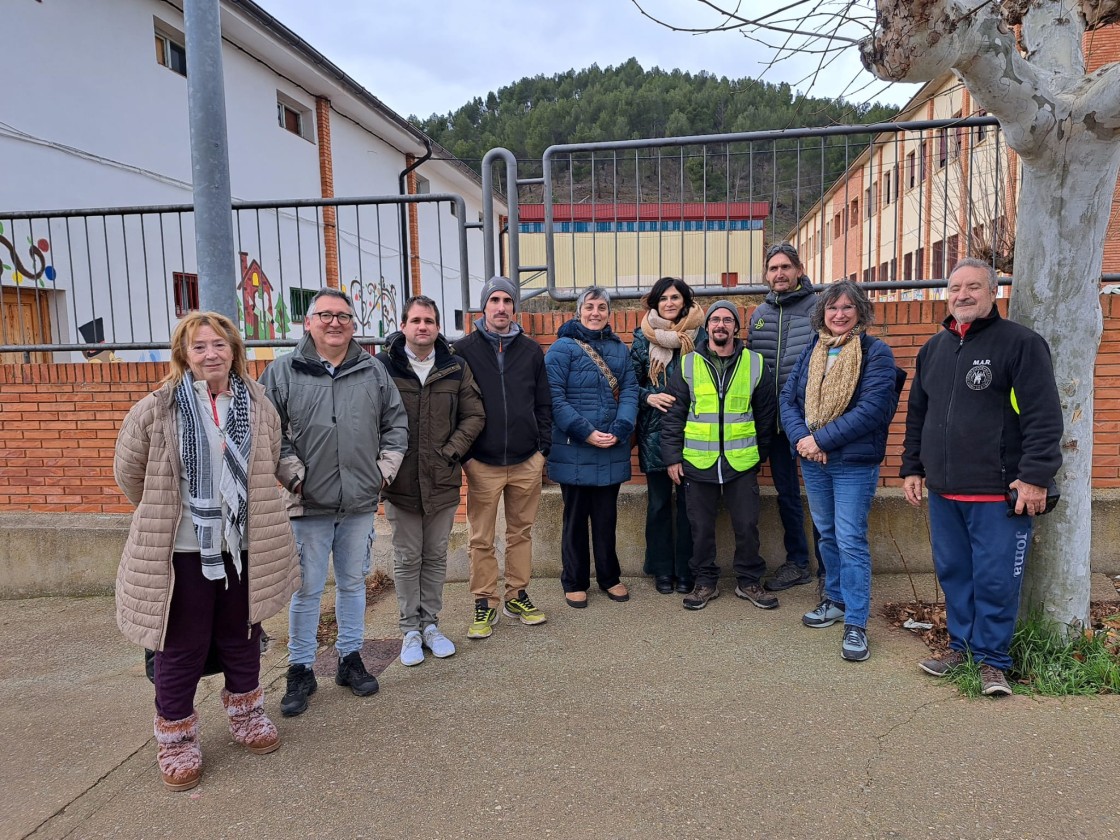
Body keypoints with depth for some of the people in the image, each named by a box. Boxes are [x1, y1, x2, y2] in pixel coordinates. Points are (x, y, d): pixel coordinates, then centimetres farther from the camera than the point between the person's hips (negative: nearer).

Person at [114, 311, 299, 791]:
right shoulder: (158, 409, -10)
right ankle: (176, 739, 29)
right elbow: (129, 473, 1)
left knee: (241, 639, 18)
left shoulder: (258, 406, 0)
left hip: (244, 547, 3)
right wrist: (166, 514, 10)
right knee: (181, 648, 9)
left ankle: (245, 714, 40)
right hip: (182, 550, -3)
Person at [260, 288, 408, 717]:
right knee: (307, 589, 6)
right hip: (308, 505, -2)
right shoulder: (283, 372, -2)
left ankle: (351, 658, 30)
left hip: (360, 503, 3)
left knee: (353, 582, 15)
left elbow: (396, 423, 12)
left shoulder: (373, 371, 6)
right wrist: (292, 472, -8)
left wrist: (385, 467, 4)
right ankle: (300, 670, 21)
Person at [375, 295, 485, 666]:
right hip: (400, 482, -2)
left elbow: (474, 415, 5)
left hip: (443, 480, 2)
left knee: (436, 556, 13)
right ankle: (410, 629, 22)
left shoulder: (456, 367, 3)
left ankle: (430, 624, 28)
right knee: (408, 559, 9)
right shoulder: (383, 365, -5)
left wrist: (450, 451, -4)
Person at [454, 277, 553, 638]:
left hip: (527, 462, 3)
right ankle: (485, 605, 17)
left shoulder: (531, 350, 8)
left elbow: (544, 402, 10)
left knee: (521, 532, 12)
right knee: (482, 539, 4)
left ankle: (517, 596, 27)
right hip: (482, 463, -2)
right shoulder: (464, 350, 0)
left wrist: (543, 446, 3)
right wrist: (464, 454, -6)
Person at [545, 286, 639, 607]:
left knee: (607, 516, 14)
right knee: (576, 516, 8)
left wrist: (618, 431, -13)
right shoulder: (562, 347, -4)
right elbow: (554, 396, -12)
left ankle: (609, 577, 29)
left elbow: (629, 391, 3)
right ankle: (575, 582, 22)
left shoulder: (619, 349, 11)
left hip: (612, 450, 4)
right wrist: (586, 432, -17)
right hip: (573, 450, -4)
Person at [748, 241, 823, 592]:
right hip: (775, 418, 6)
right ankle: (797, 563, 29)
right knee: (785, 492, 14)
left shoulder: (818, 308, -6)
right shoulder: (759, 314, 10)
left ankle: (827, 569, 16)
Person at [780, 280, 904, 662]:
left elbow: (871, 409, -18)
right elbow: (788, 398, 5)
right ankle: (836, 600, 34)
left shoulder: (876, 353, -8)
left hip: (855, 462, -5)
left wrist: (820, 439, -20)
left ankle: (856, 623, 5)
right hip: (813, 460, 6)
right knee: (827, 534, 17)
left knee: (851, 540, -5)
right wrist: (801, 437, -14)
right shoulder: (811, 352, 9)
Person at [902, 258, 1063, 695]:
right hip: (943, 492, 6)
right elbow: (916, 414, 19)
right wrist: (912, 467, 15)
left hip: (999, 493, -6)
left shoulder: (1021, 343, -5)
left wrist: (1035, 476, -16)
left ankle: (991, 659, 18)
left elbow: (1044, 417, -11)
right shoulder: (933, 348, 14)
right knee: (953, 573, 14)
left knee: (995, 580, 1)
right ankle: (961, 645, 30)